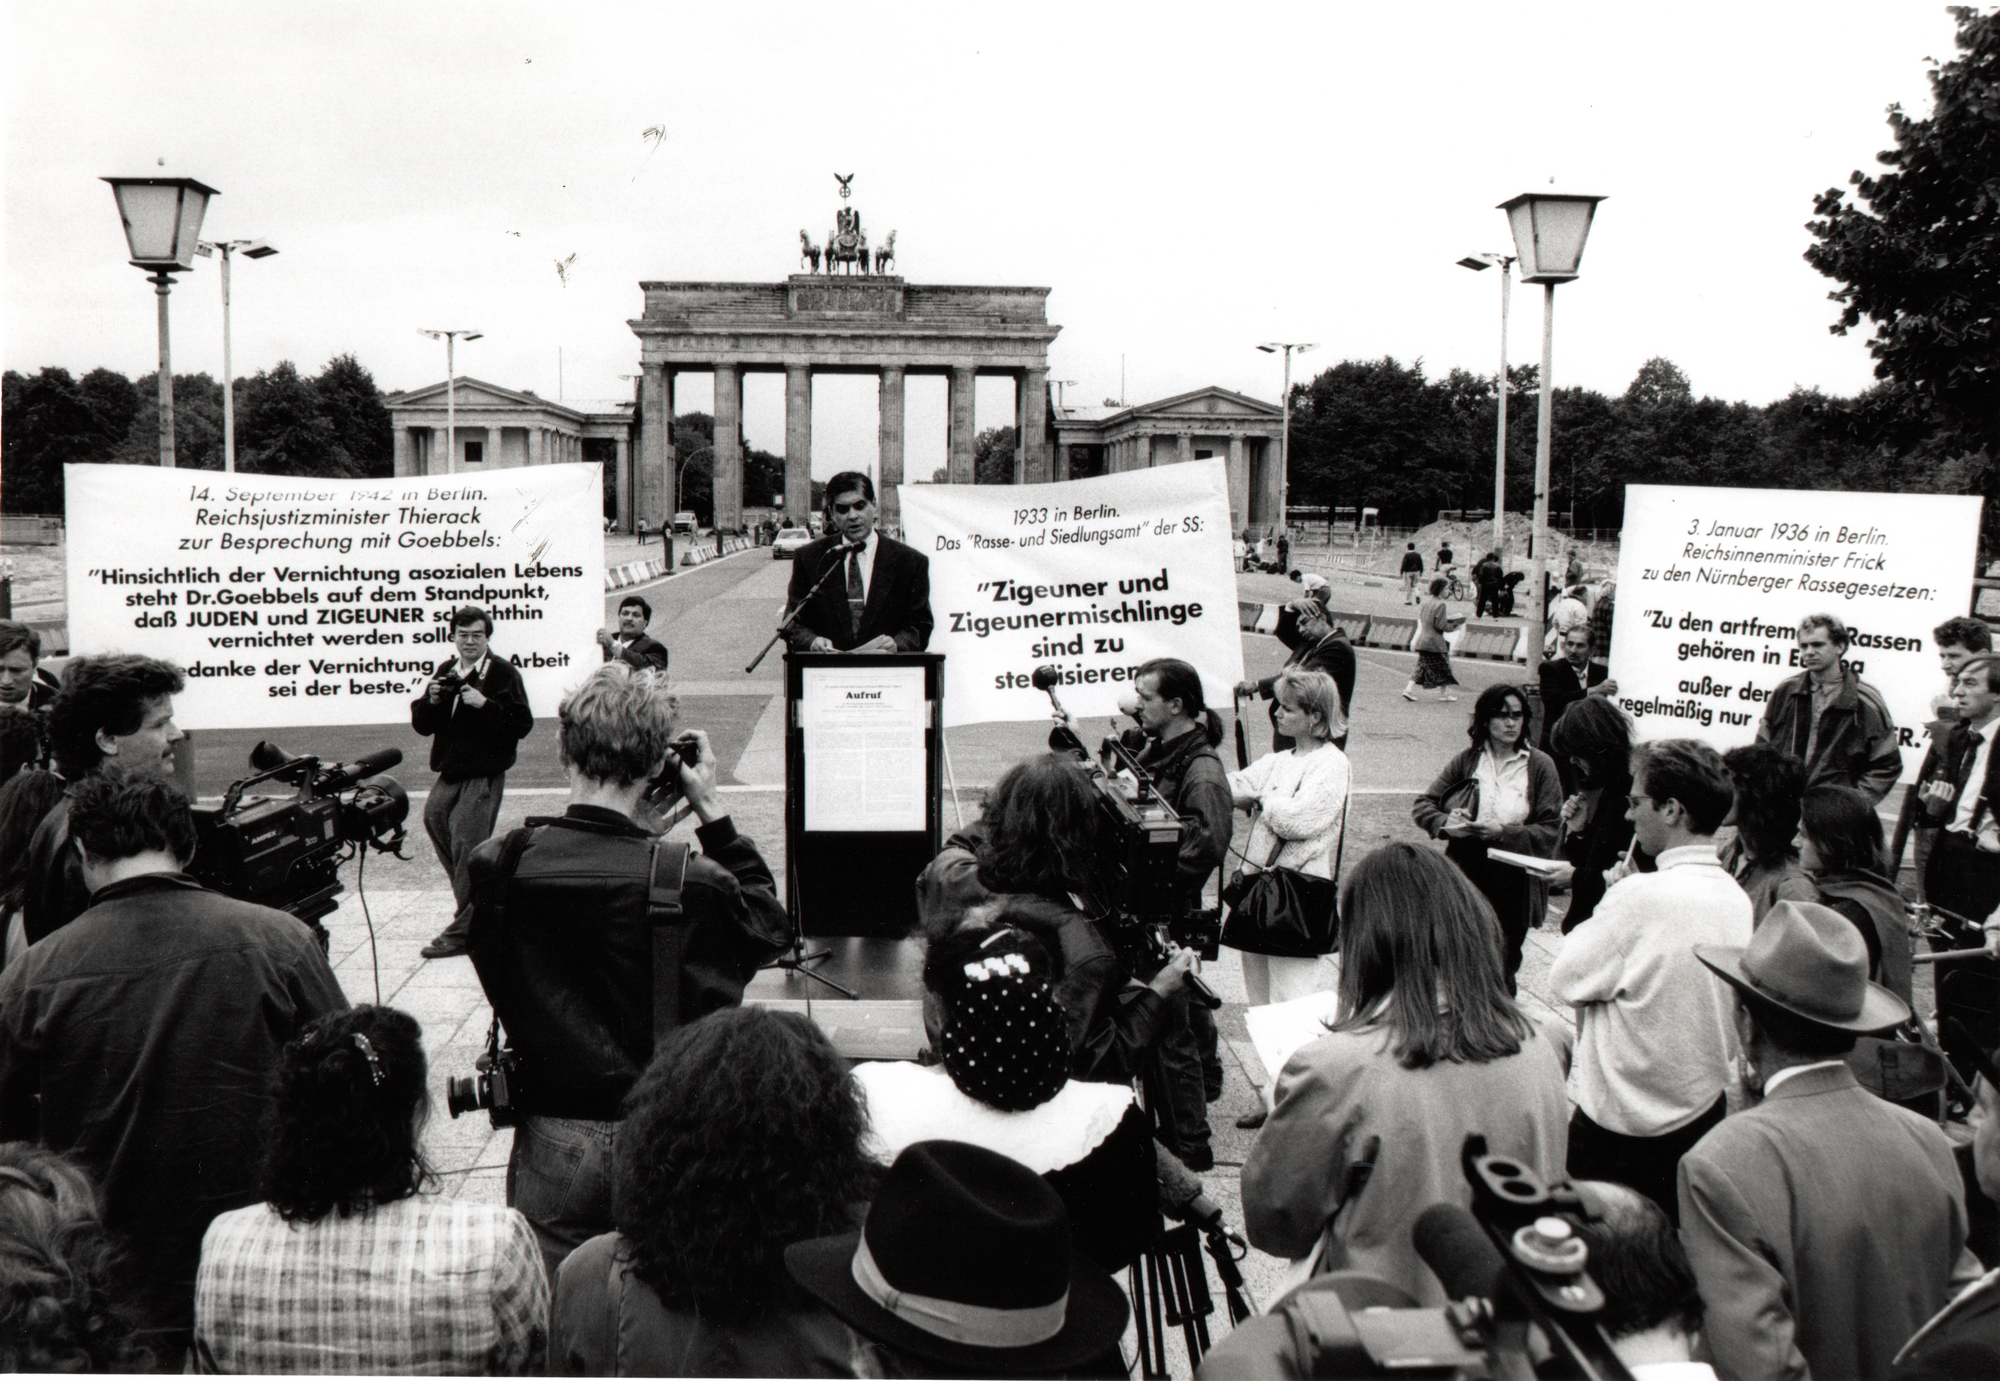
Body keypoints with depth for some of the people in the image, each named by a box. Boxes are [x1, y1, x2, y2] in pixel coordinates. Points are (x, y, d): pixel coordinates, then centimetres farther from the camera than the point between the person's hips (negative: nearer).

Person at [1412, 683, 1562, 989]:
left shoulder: (1540, 766, 0)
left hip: (1513, 885, -1)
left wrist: (1503, 833, -19)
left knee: (1501, 968, 5)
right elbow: (1422, 806, 9)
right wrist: (1445, 823, -12)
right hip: (1465, 877, 1)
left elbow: (1550, 831, -5)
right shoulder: (1465, 762, 6)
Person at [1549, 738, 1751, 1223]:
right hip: (1704, 1110, 7)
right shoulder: (1736, 898, 1)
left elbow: (1567, 979, -12)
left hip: (1624, 1124, -7)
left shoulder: (1642, 895, -23)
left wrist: (1609, 903, -1)